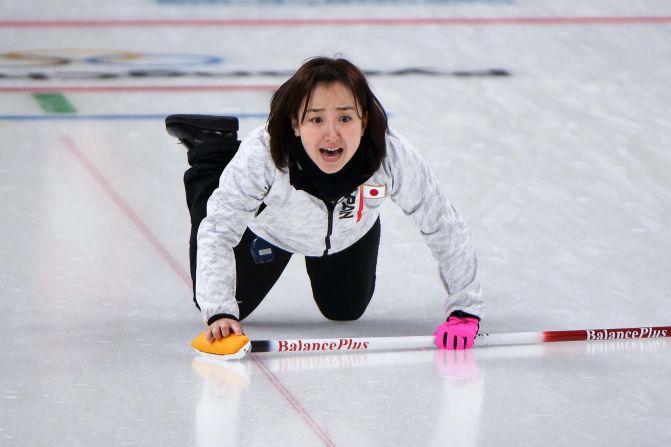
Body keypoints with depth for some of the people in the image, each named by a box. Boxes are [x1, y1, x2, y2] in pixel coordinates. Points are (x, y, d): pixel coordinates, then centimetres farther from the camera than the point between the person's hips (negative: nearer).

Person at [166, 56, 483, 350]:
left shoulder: (394, 157, -41)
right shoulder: (262, 155, -44)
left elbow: (445, 229, -29)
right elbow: (217, 231, -38)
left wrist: (464, 311, -30)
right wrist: (220, 313, -49)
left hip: (351, 234, 2)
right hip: (269, 229, -2)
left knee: (346, 311, 24)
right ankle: (212, 154, 29)